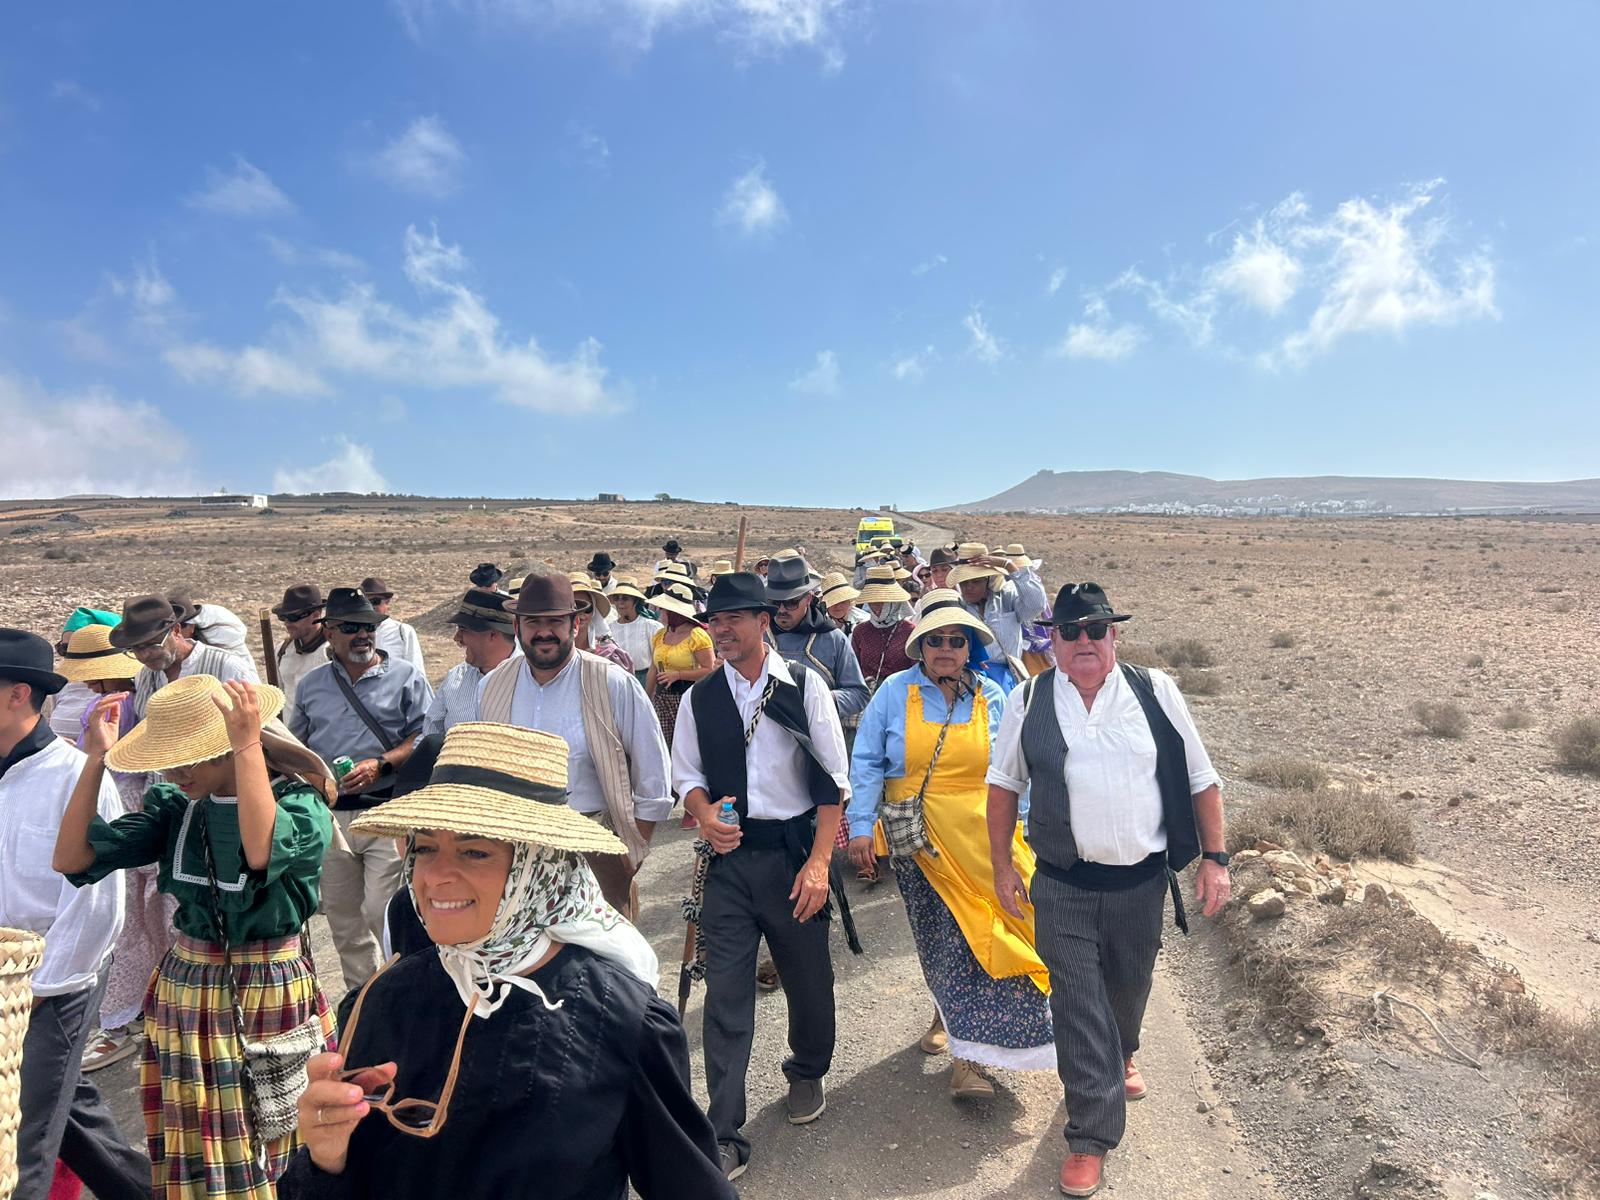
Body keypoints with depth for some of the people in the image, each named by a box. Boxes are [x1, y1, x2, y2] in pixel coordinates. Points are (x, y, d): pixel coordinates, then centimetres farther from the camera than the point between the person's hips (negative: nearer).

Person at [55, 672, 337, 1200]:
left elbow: (261, 851, -37)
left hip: (272, 992, -4)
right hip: (186, 991, 4)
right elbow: (71, 858, -5)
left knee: (278, 1149, 7)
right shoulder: (174, 806, -1)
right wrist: (96, 760, -12)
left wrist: (248, 745, -37)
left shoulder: (301, 804, -15)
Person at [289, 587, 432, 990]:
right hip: (330, 816, 5)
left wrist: (380, 765, -16)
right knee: (342, 918, 13)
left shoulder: (405, 677, -1)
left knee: (383, 912, -10)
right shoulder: (311, 685, 12)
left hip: (387, 812, -5)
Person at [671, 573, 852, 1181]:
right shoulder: (700, 698, 3)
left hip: (794, 850, -1)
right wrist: (706, 817, -11)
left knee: (808, 977, 14)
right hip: (729, 857, 1)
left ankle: (807, 1073, 44)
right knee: (725, 993, 1)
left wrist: (819, 861, -11)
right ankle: (725, 1136, 13)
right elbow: (686, 774, 11)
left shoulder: (804, 686, -6)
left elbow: (833, 779, -6)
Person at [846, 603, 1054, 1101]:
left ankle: (969, 1058, 6)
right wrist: (861, 826, -5)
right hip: (918, 839, -1)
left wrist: (1021, 832, 11)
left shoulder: (991, 699, 7)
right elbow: (867, 763, 2)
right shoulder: (894, 693, 1)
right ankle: (949, 1014, 26)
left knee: (979, 933, -6)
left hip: (981, 838, 1)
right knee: (941, 938, 0)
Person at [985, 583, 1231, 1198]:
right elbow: (1003, 784, 6)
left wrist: (1214, 858, 1)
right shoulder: (1029, 701, -4)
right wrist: (1002, 866, 5)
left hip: (1142, 881, 2)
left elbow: (1201, 779, 4)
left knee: (1128, 987, 22)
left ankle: (1120, 1055, 55)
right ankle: (1091, 1136, 18)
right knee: (1078, 1006, 1)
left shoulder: (1156, 692, -3)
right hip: (1064, 887, -1)